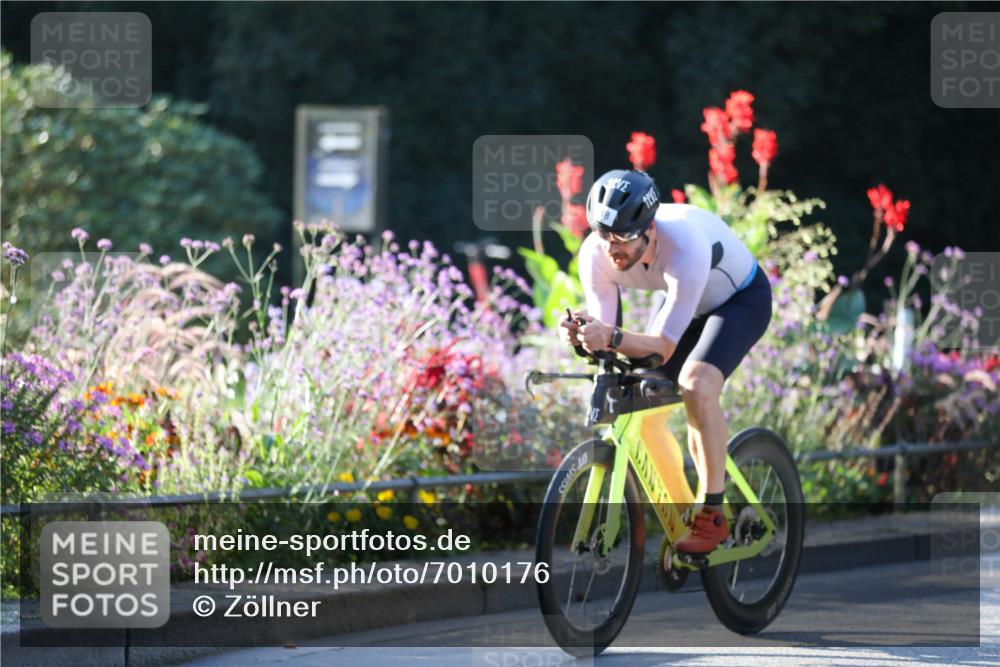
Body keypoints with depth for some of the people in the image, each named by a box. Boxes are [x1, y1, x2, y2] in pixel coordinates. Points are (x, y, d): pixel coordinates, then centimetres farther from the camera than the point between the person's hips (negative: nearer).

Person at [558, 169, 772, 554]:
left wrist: (612, 337, -56)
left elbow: (662, 346, -38)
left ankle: (712, 517, -20)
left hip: (741, 298, -6)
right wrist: (581, 336, -44)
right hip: (678, 297, 6)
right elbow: (605, 334, -21)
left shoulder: (685, 249, -42)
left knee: (696, 385, -29)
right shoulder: (596, 254, -27)